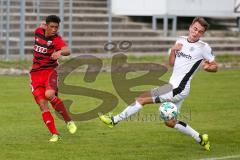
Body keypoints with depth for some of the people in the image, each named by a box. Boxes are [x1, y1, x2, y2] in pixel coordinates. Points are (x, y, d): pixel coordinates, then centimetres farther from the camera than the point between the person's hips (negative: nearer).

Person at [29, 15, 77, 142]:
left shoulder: (56, 39, -14)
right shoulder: (38, 32, 2)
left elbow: (67, 51, -35)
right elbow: (41, 26, 28)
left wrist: (60, 52, -53)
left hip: (49, 71, -4)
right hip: (35, 74, 4)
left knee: (49, 95, -31)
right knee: (42, 104, -7)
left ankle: (68, 121, -13)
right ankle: (54, 134, -3)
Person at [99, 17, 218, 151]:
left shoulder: (204, 48, -8)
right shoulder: (181, 40, 11)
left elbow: (215, 67, 1)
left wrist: (208, 67, -21)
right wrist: (173, 51, -2)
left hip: (179, 89, -8)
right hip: (173, 86, 8)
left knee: (142, 98, -9)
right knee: (170, 122, 14)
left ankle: (114, 120, 1)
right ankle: (200, 138, 25)